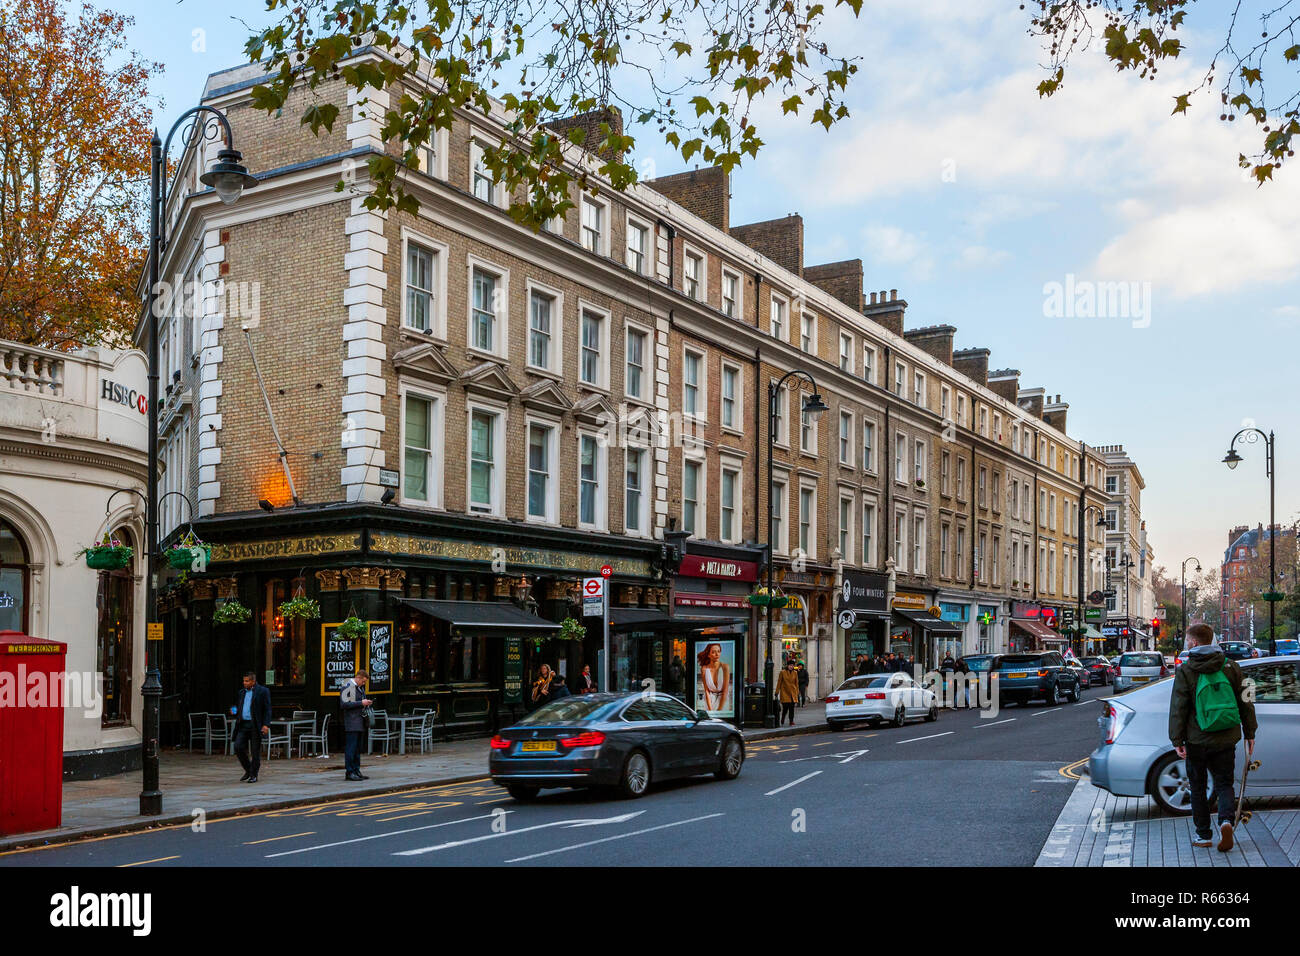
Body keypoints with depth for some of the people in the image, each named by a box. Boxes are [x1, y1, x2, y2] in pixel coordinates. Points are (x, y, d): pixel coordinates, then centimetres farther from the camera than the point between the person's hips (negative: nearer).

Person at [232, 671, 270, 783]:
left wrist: (266, 725, -16)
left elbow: (267, 710, -6)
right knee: (238, 747, -6)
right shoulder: (242, 692, 16)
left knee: (255, 751, -2)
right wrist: (235, 712, 3)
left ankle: (253, 775, 9)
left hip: (256, 726, -5)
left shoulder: (263, 691, -2)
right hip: (243, 725, 5)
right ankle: (248, 770, 13)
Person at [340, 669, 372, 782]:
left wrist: (367, 703, 7)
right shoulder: (347, 687, -9)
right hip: (351, 723, -9)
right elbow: (344, 704, -17)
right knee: (351, 748, -8)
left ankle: (356, 771, 15)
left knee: (358, 748, 11)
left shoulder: (361, 687, 18)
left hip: (360, 723, 9)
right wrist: (361, 703, -18)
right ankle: (349, 772, -6)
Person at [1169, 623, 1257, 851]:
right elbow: (1245, 702, 7)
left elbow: (1178, 708, -9)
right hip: (1226, 739, 2)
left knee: (1198, 787, 11)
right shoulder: (1231, 667, 4)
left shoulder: (1185, 671, -6)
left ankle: (1203, 834, 15)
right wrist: (1249, 732, 15)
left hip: (1197, 740, -2)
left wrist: (1177, 740, -7)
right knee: (1224, 784, 11)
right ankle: (1226, 820, -15)